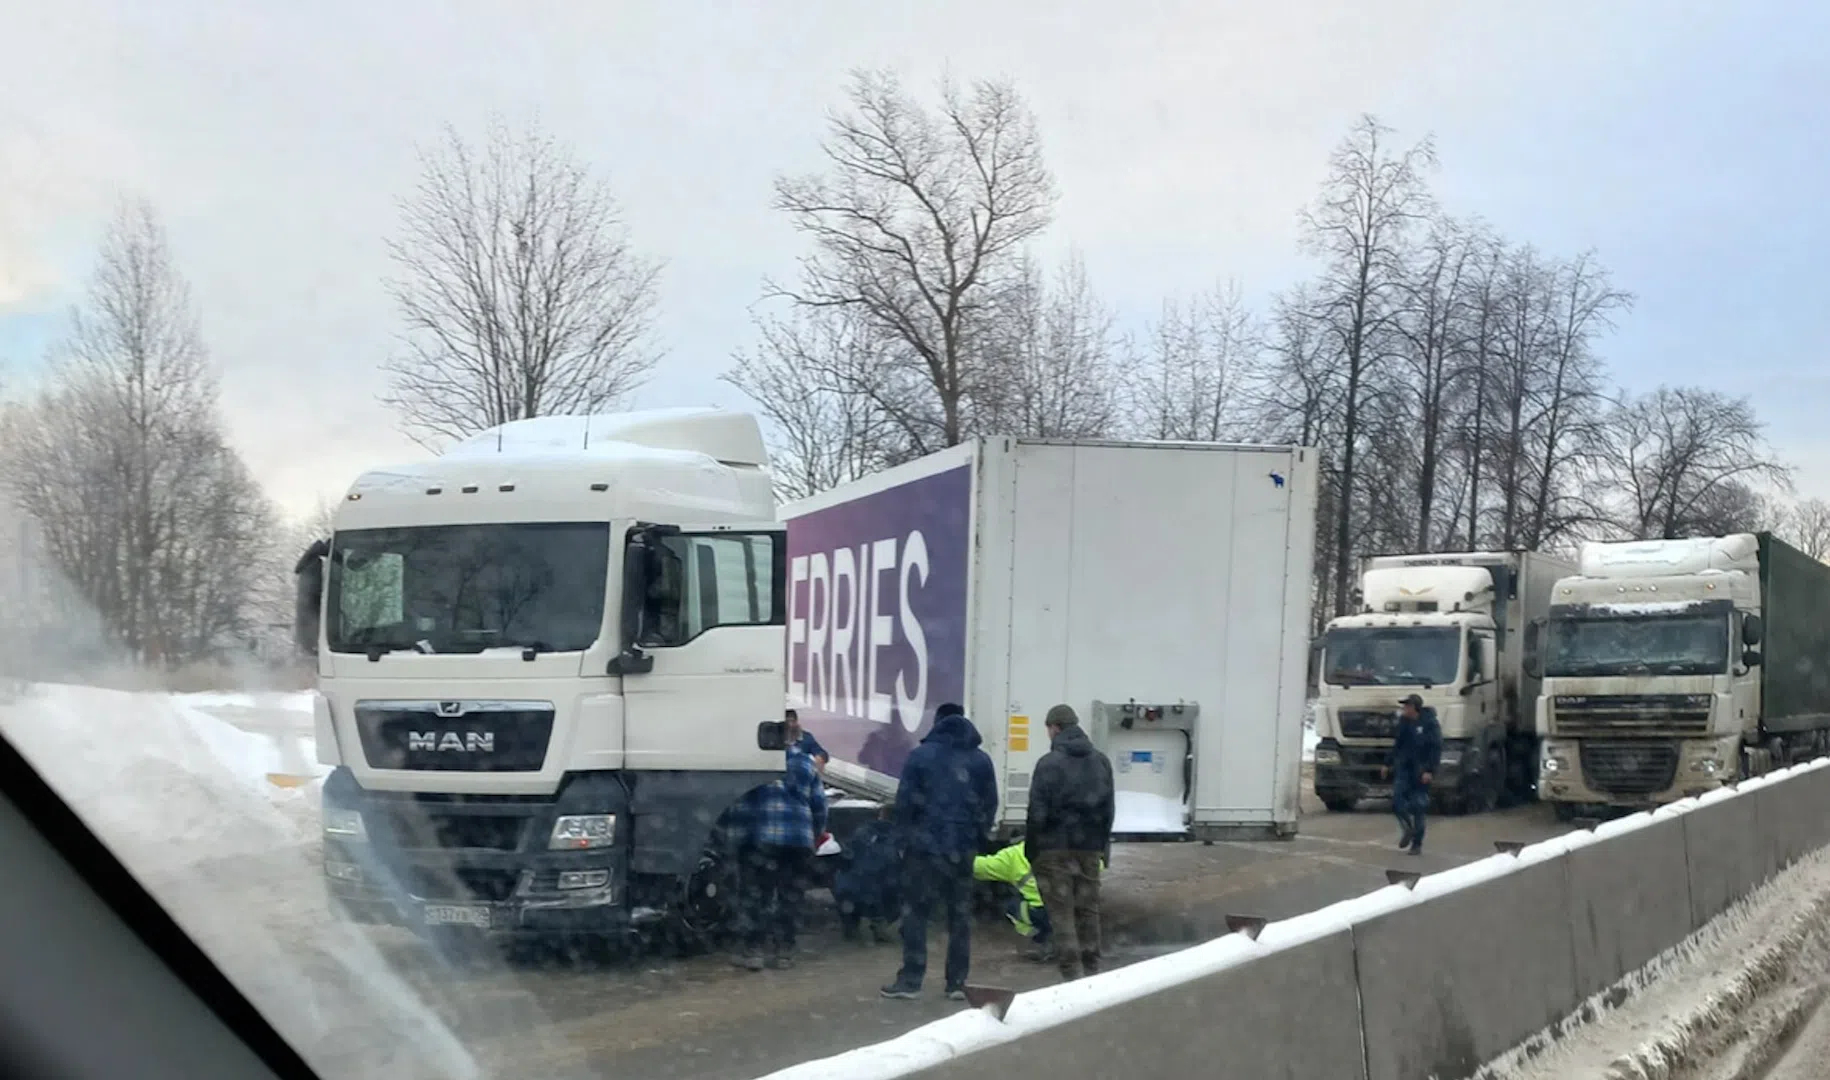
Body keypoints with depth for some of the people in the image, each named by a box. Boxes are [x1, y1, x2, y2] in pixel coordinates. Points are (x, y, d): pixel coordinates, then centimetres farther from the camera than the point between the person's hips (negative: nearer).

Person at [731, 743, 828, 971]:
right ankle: (783, 950, 11)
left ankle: (754, 950, -1)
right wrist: (814, 837, 25)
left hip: (761, 838, -4)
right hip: (799, 839, 4)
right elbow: (819, 805, 15)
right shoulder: (805, 763, 15)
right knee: (789, 897, 11)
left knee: (755, 895, 2)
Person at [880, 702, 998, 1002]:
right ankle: (957, 983, 10)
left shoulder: (920, 756, -4)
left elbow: (904, 800, -6)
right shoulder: (981, 760, 6)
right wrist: (977, 837, 14)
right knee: (960, 915, 10)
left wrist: (905, 835, 4)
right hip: (963, 849, 3)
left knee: (915, 913, 4)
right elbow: (989, 805, 6)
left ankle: (911, 980, 1)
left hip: (925, 845, -3)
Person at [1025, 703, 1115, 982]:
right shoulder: (1101, 761, 8)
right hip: (1090, 847, 5)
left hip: (1055, 847, -5)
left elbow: (1038, 812, -11)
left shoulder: (1049, 763, -11)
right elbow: (1109, 809, 12)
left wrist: (1031, 849, -3)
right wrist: (1103, 844, 18)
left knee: (1062, 912, -1)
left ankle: (1072, 972, -7)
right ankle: (1092, 970, 17)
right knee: (1088, 909, 13)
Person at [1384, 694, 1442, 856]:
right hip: (1403, 768, 5)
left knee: (1418, 807, 0)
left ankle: (1417, 844, 10)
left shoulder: (1430, 724, -11)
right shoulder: (1403, 722, 8)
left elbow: (1436, 749, -13)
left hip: (1420, 772, -5)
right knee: (1397, 800, -9)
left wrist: (1430, 771, -20)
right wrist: (1389, 764, 19)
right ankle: (1408, 829, 16)